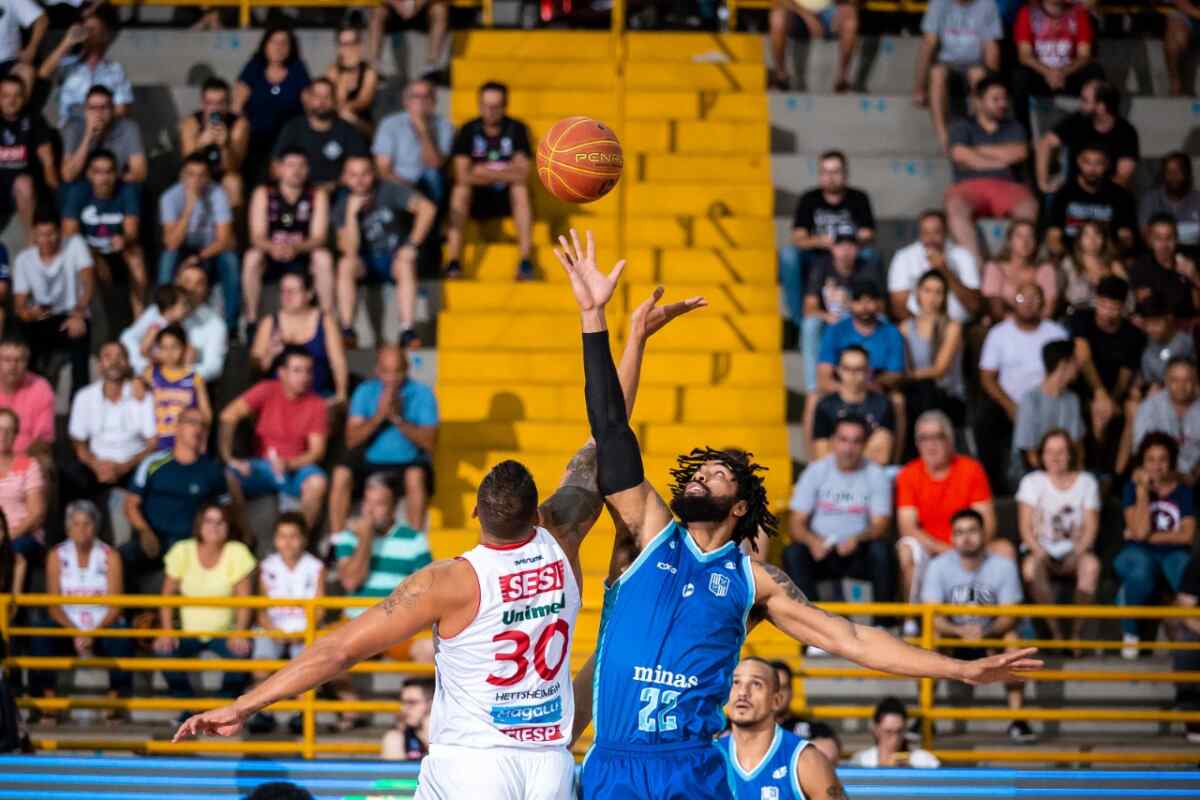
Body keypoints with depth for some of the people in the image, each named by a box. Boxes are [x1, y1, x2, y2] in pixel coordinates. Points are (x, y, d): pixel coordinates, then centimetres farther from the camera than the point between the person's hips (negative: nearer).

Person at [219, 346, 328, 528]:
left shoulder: (316, 404, -4)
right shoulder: (267, 391, -7)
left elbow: (317, 450, -6)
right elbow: (229, 416, -15)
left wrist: (289, 464, -24)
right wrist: (228, 458, -20)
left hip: (297, 467, 0)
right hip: (262, 466, 0)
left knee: (317, 482, -34)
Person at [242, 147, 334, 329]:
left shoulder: (317, 195, -5)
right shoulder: (263, 194, -6)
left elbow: (318, 237, -13)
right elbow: (257, 237, -12)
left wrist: (296, 248, -35)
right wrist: (273, 248, -37)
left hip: (303, 259, 0)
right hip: (270, 261, 0)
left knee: (324, 258, -30)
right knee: (252, 258, -31)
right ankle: (251, 320, -24)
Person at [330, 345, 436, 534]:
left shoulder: (422, 394, -2)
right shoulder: (365, 392, 3)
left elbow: (429, 442, -12)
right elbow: (352, 440, -5)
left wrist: (398, 419, -20)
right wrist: (379, 416, -18)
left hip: (408, 463, -2)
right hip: (370, 462, 2)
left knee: (416, 476, -35)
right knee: (341, 474, -26)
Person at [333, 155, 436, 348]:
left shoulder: (389, 192, -9)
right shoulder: (342, 206, -4)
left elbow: (427, 208, -19)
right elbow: (350, 252, -16)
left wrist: (412, 245, -21)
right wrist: (351, 213, -24)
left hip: (395, 256, -2)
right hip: (366, 262, 2)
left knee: (406, 266, -35)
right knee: (345, 265, -30)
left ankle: (408, 332, -40)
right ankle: (346, 330, -32)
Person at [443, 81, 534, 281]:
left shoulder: (517, 129, -2)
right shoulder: (469, 130, -2)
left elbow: (522, 173, -13)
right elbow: (461, 175, -14)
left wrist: (484, 173, -16)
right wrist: (505, 173, -20)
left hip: (507, 199, 0)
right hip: (477, 200, 0)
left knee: (520, 188, -31)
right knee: (460, 189, -30)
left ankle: (525, 261, -36)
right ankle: (453, 261, -37)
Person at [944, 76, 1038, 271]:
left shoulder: (1014, 127, 23)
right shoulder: (962, 127, 17)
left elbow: (1019, 153, 2)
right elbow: (960, 155, -3)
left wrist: (980, 150, 6)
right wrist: (1000, 161, 2)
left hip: (1008, 186, 1)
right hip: (970, 186, -1)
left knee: (1029, 208, -34)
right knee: (956, 207, -37)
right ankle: (976, 264, -46)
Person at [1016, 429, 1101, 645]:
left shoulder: (1086, 482, 9)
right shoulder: (1032, 482, 6)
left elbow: (1091, 526, 2)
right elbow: (1025, 526, -2)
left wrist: (1077, 553, -16)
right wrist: (1039, 552, -19)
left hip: (1074, 550, 0)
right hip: (1041, 548, 0)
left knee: (1091, 565, -35)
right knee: (1031, 568, -36)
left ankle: (1076, 633, -30)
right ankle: (1055, 633, -32)